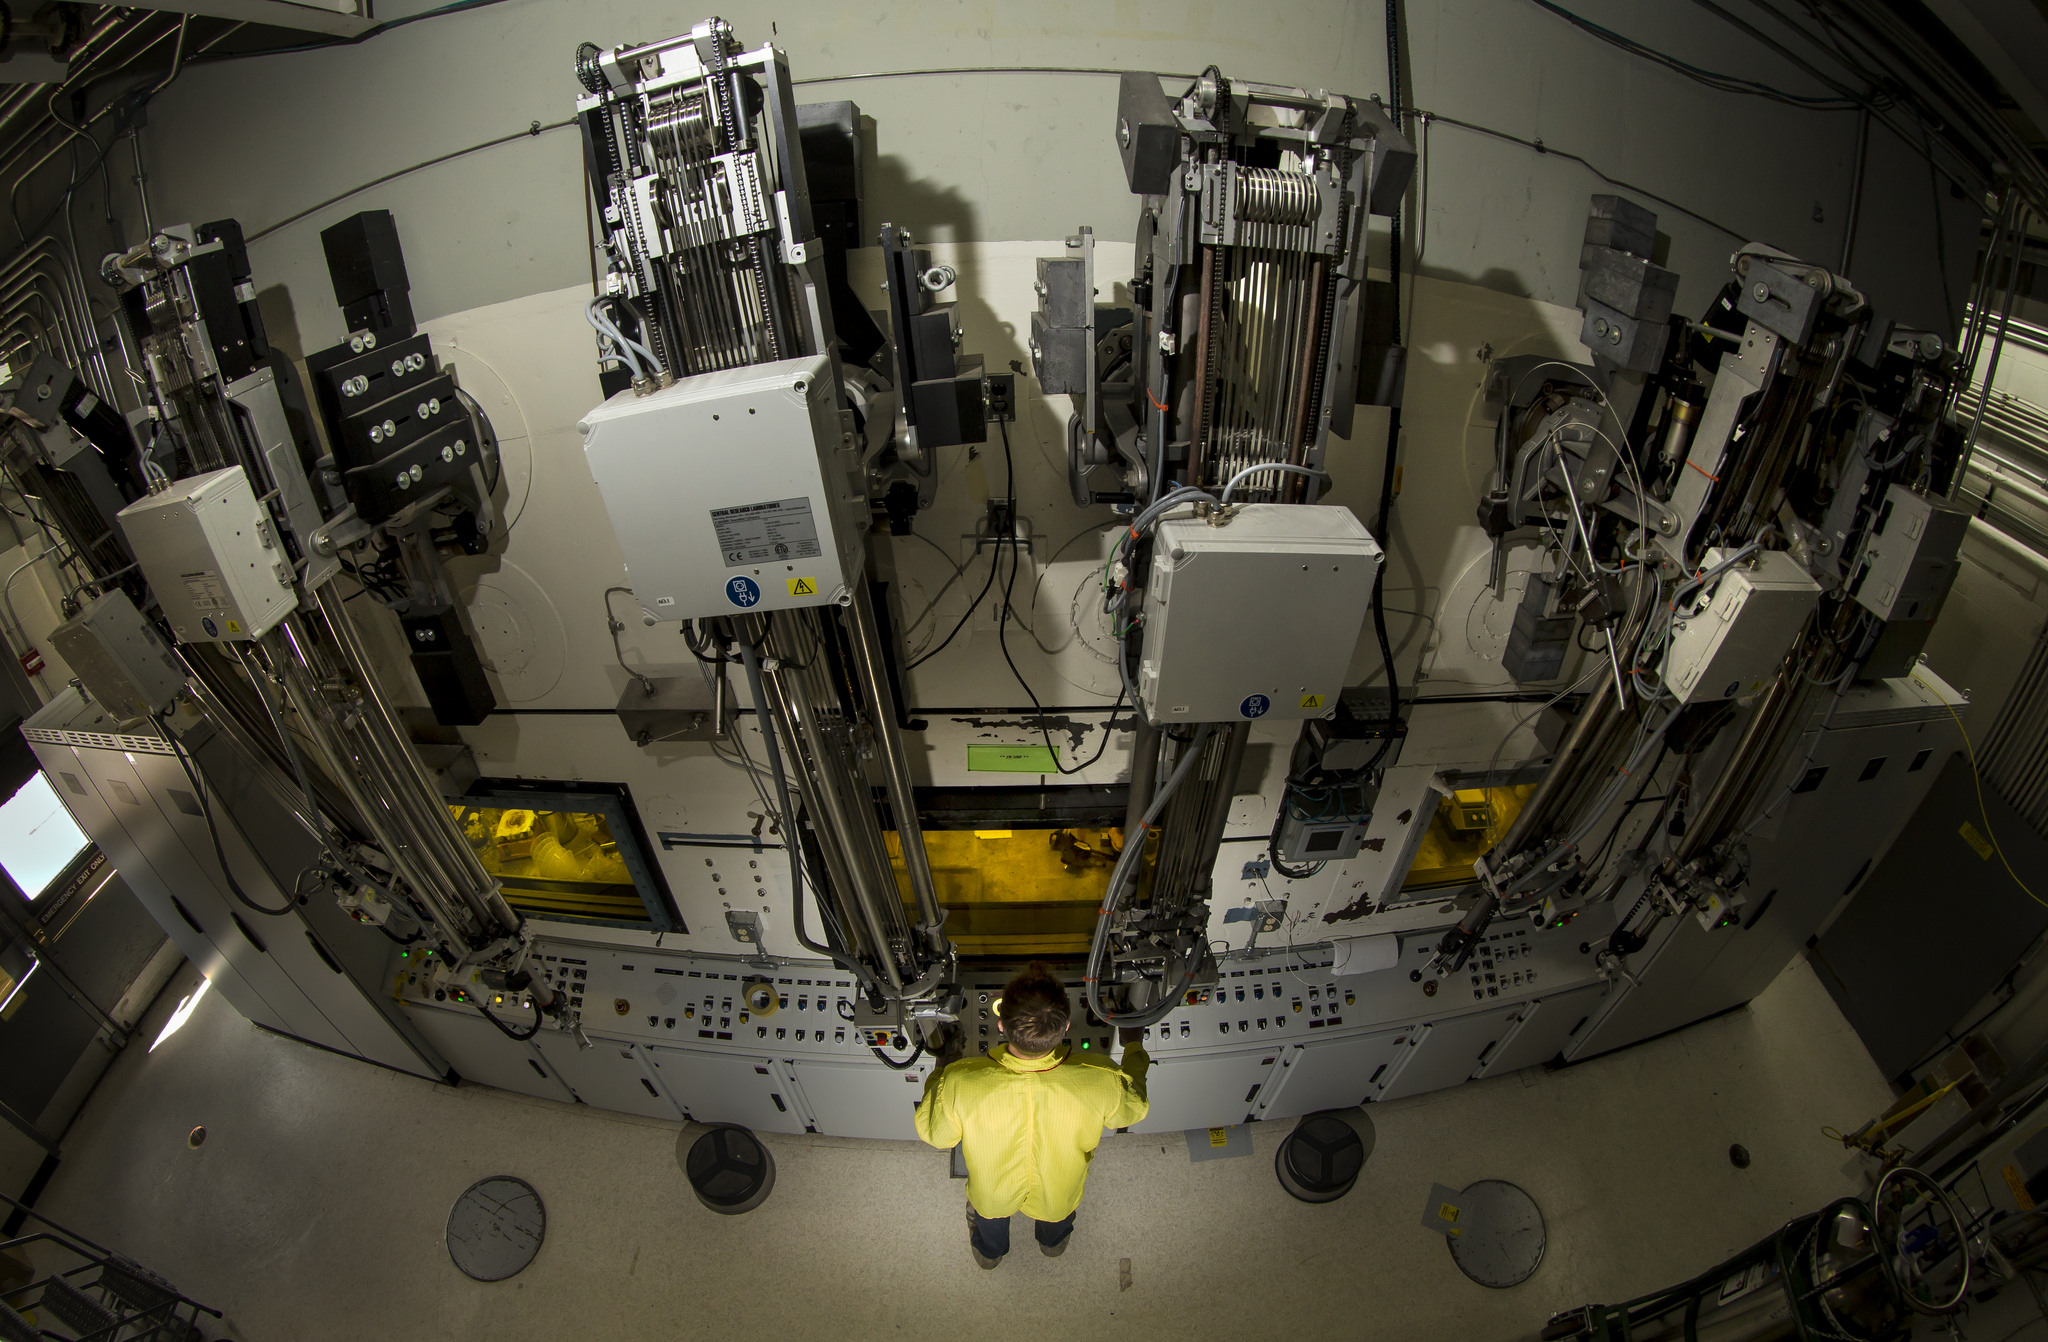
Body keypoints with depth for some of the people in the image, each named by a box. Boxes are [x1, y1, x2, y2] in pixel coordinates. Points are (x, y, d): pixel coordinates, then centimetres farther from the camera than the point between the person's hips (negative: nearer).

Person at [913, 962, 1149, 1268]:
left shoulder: (959, 1085, -42)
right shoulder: (1102, 1083, -40)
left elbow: (933, 1134, -19)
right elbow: (1134, 1108, -15)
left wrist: (941, 1072, 0)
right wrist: (1134, 1048, 4)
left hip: (992, 1197, 0)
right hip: (1059, 1197, 1)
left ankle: (988, 1252, 65)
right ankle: (1054, 1242, 66)